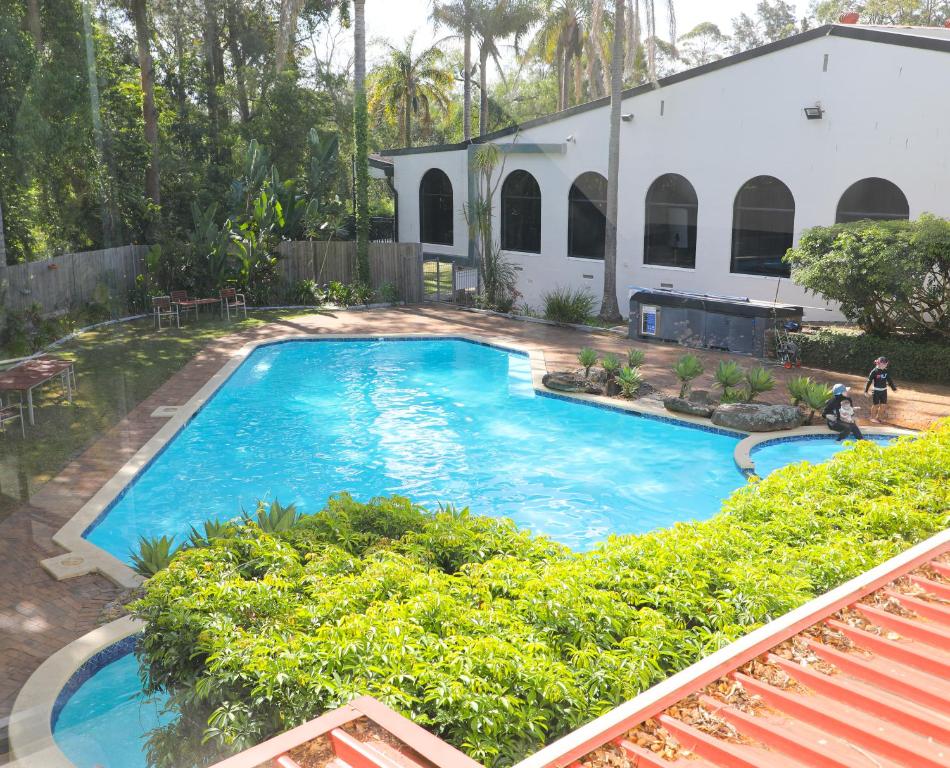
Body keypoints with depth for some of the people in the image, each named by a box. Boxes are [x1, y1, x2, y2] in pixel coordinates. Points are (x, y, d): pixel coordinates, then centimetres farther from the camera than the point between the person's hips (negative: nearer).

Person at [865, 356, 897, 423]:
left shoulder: (886, 371, 2)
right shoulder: (874, 371, -13)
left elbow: (890, 380, 14)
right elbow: (869, 381, -12)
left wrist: (894, 388, 20)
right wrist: (866, 390, -14)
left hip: (884, 391, 5)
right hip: (876, 391, -5)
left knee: (883, 405, 8)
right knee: (875, 405, 3)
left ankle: (879, 417, 25)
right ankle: (873, 418, 18)